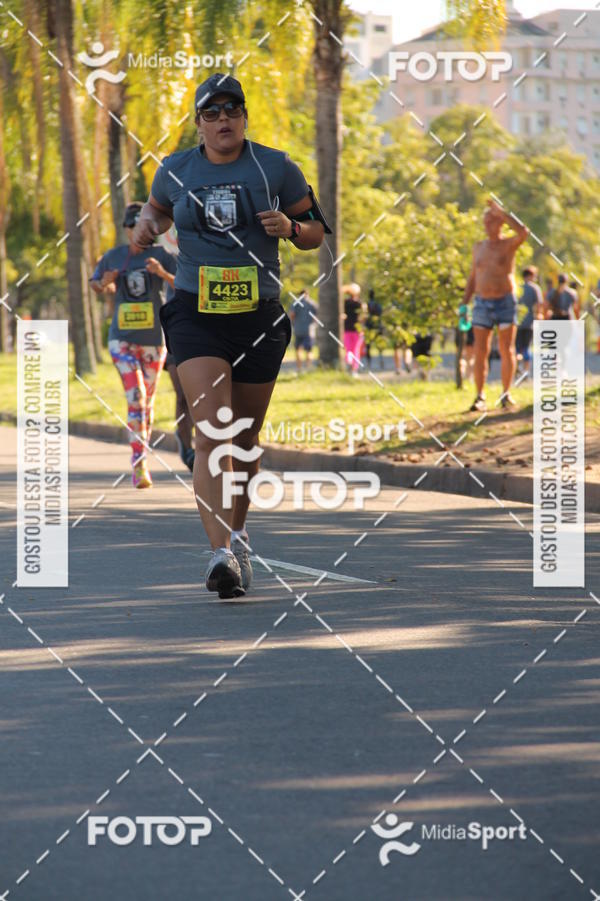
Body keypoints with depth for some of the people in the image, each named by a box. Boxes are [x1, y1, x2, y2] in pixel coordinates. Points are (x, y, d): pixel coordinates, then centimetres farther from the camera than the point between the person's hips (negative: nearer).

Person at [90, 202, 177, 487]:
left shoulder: (161, 255, -3)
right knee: (135, 397, -17)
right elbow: (95, 284, 18)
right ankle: (140, 464, -20)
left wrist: (163, 274, -27)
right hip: (122, 338, -1)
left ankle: (141, 457, 30)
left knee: (147, 402, 11)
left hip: (154, 339, 1)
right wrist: (104, 284, -5)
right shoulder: (113, 257, 3)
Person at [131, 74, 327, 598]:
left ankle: (237, 534, 36)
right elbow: (158, 207, 26)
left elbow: (315, 232, 9)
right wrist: (148, 226, 3)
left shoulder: (276, 168, 3)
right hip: (195, 315, -1)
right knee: (212, 431, -18)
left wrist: (289, 228, -13)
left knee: (245, 437, 11)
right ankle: (221, 555, -26)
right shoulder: (175, 171, 6)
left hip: (259, 317, 1)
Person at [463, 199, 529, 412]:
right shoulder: (479, 247, 10)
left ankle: (506, 395, 10)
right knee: (480, 352, -2)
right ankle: (480, 398, 2)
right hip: (482, 304, 3)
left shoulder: (509, 244, -3)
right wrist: (464, 305, 6)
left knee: (507, 351, -1)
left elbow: (524, 232, -27)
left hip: (506, 302, -3)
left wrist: (500, 212, -20)